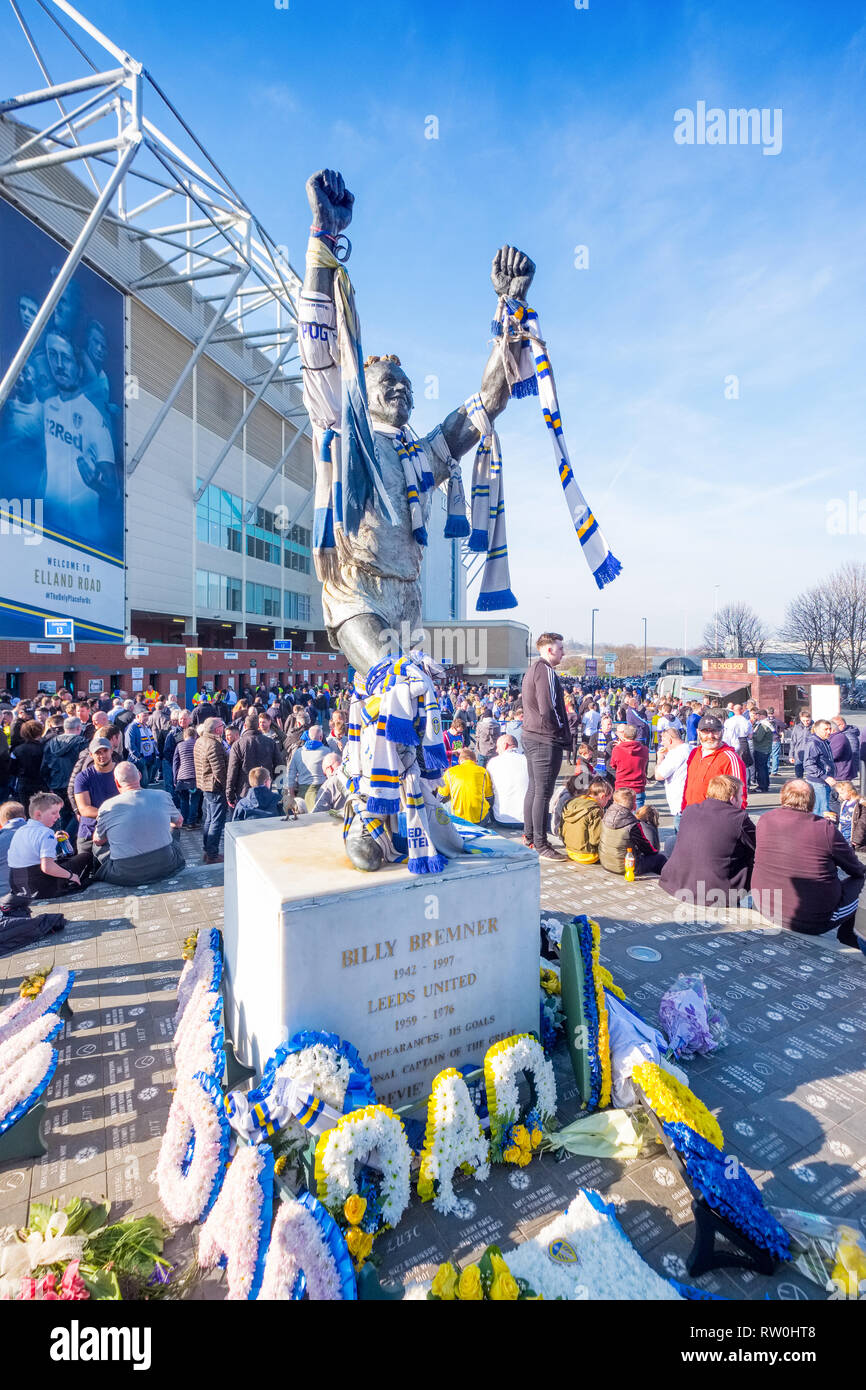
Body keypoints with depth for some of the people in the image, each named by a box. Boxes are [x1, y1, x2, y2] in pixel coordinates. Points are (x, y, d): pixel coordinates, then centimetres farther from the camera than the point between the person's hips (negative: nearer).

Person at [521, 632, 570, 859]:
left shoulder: (532, 669, 18)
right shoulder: (546, 670, -14)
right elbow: (548, 709, -22)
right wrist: (563, 734, -8)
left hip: (530, 737, 10)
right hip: (547, 740, -10)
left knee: (533, 788, 16)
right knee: (543, 793, -6)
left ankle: (529, 837, 26)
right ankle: (540, 845, 0)